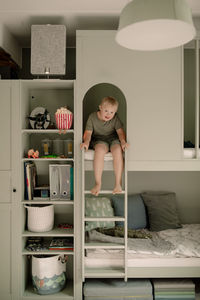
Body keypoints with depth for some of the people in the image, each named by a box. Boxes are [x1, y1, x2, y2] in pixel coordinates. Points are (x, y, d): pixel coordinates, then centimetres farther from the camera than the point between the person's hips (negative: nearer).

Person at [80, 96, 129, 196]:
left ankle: (118, 183, -27)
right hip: (99, 140, -1)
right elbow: (88, 132, -6)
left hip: (113, 140, 1)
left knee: (118, 150, -34)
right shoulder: (92, 117, -4)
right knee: (99, 150, -37)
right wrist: (86, 142, -27)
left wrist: (123, 142, -30)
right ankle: (98, 183, -30)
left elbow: (120, 131, -10)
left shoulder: (115, 118, -3)